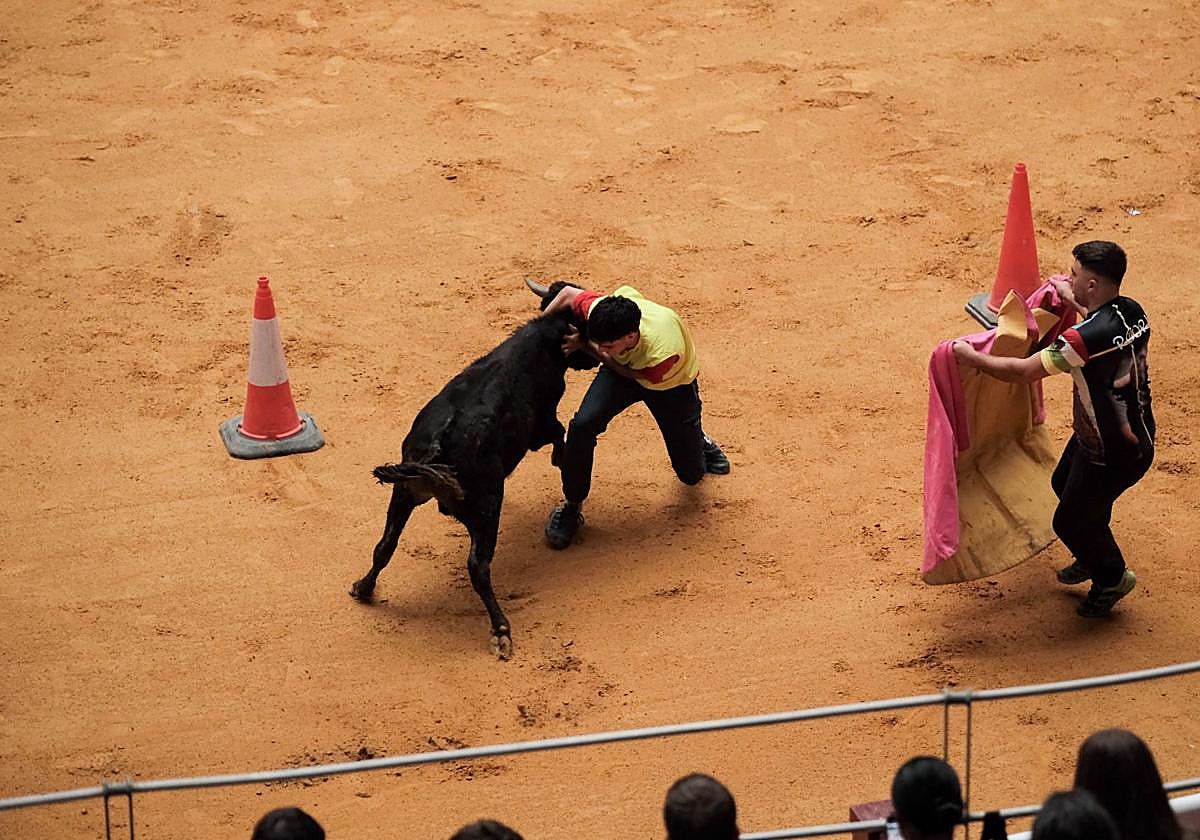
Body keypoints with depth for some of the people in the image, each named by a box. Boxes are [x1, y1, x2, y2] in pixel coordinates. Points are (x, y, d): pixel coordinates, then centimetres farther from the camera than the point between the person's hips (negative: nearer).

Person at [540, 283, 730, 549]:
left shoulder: (663, 355, -47)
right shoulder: (600, 311, -37)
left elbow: (630, 373, -25)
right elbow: (568, 293, -15)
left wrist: (585, 345, -30)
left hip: (671, 384, -2)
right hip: (622, 367, 2)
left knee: (691, 474, 6)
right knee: (582, 425, -26)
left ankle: (696, 441, 45)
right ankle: (572, 506, -5)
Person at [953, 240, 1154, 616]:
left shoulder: (1086, 338, -34)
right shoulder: (1132, 311, -8)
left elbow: (1023, 371, -26)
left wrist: (973, 358, -14)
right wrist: (1075, 303, 23)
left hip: (1113, 455, -9)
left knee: (1071, 521, 13)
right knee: (1064, 483, 31)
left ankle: (1112, 578, 38)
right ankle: (1092, 558, 52)